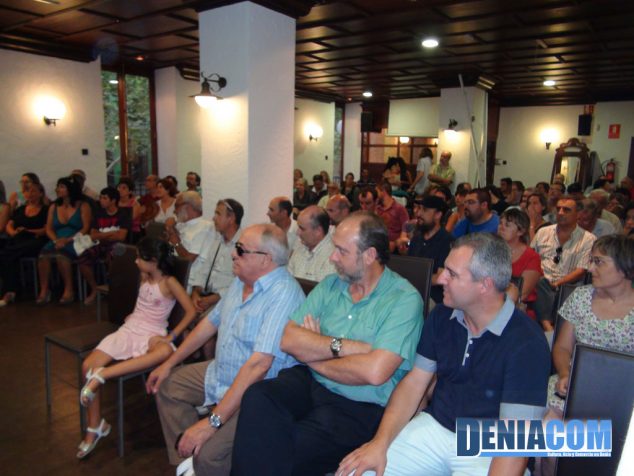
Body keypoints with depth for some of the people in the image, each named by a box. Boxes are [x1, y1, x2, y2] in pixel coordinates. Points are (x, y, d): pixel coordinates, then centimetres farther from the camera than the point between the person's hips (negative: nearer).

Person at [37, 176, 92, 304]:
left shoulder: (83, 206, 5)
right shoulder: (53, 207, 20)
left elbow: (85, 229, -4)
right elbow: (49, 229, 13)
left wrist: (68, 240, -15)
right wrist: (56, 240, -8)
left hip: (75, 243, -4)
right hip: (57, 242, 4)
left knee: (60, 255, -36)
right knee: (43, 254, -29)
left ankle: (69, 290, -25)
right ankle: (44, 291, -23)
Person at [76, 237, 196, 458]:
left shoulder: (169, 282, -10)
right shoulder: (144, 276, 9)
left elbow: (191, 311, -15)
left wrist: (172, 335, -17)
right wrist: (135, 315, 14)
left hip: (153, 334, -6)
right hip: (129, 330, 6)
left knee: (166, 351, -42)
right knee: (88, 365, -13)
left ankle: (103, 375, -39)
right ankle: (94, 427, 0)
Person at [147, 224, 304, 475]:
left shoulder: (283, 295, -28)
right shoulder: (242, 281, 2)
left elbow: (258, 365, -32)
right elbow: (211, 322, 14)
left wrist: (213, 421, -30)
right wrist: (169, 363, 18)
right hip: (220, 373, 9)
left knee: (208, 454, -26)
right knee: (167, 385, 15)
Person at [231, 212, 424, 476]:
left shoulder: (404, 299, -10)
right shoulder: (330, 285, 8)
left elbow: (374, 372, -22)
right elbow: (288, 339, -3)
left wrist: (315, 358, -8)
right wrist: (341, 346, -15)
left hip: (359, 406, -4)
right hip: (309, 383, 5)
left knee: (281, 453, -24)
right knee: (257, 397, -25)